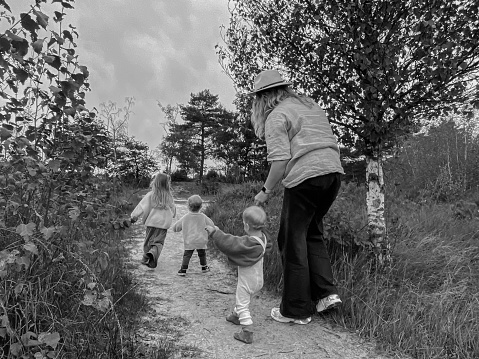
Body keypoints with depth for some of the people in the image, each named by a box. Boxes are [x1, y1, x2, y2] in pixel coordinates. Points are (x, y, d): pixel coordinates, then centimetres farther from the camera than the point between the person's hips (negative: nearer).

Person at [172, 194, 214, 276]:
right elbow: (211, 225, 6)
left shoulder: (185, 217, -4)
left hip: (189, 242, -1)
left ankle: (183, 269, -4)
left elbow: (175, 227, 4)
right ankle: (204, 267, 33)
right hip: (201, 241, 1)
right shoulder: (203, 217, -4)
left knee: (187, 255, 4)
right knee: (202, 254, 19)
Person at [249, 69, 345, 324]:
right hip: (333, 171, 8)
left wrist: (266, 191, -4)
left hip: (305, 176, -8)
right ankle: (326, 292, 16)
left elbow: (280, 160, -13)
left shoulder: (277, 116, -3)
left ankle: (297, 311, 12)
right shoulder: (311, 105, 22)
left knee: (293, 241, 3)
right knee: (312, 234, 21)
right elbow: (330, 143, 19)